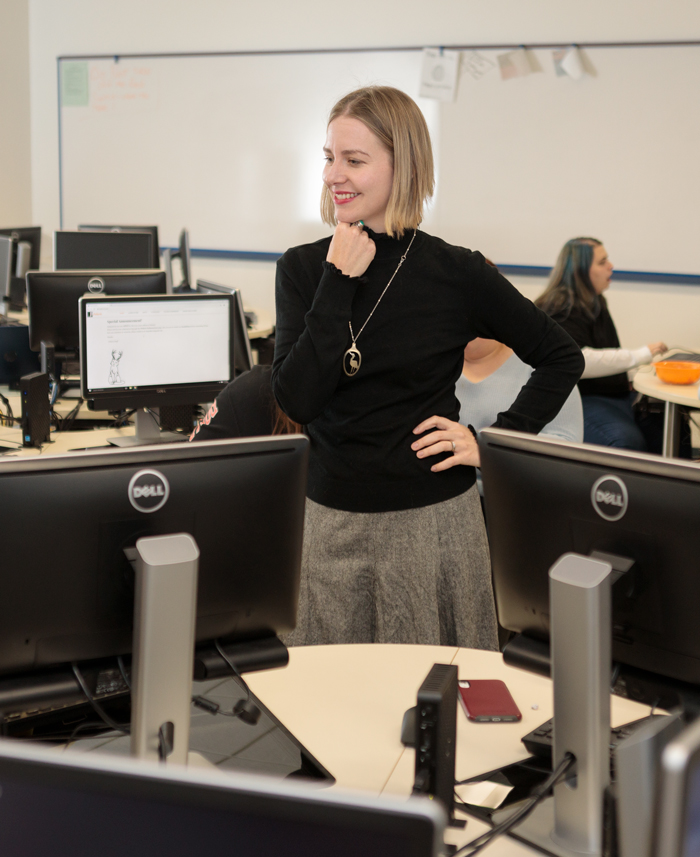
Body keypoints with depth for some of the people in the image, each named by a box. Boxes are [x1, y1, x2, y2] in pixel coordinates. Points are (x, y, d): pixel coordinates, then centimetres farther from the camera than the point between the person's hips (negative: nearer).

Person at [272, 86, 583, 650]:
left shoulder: (456, 274, -6)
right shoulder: (303, 269, 0)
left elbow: (563, 357, 5)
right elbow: (297, 400, -13)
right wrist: (340, 282, -14)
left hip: (434, 520, -2)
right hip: (335, 521, 2)